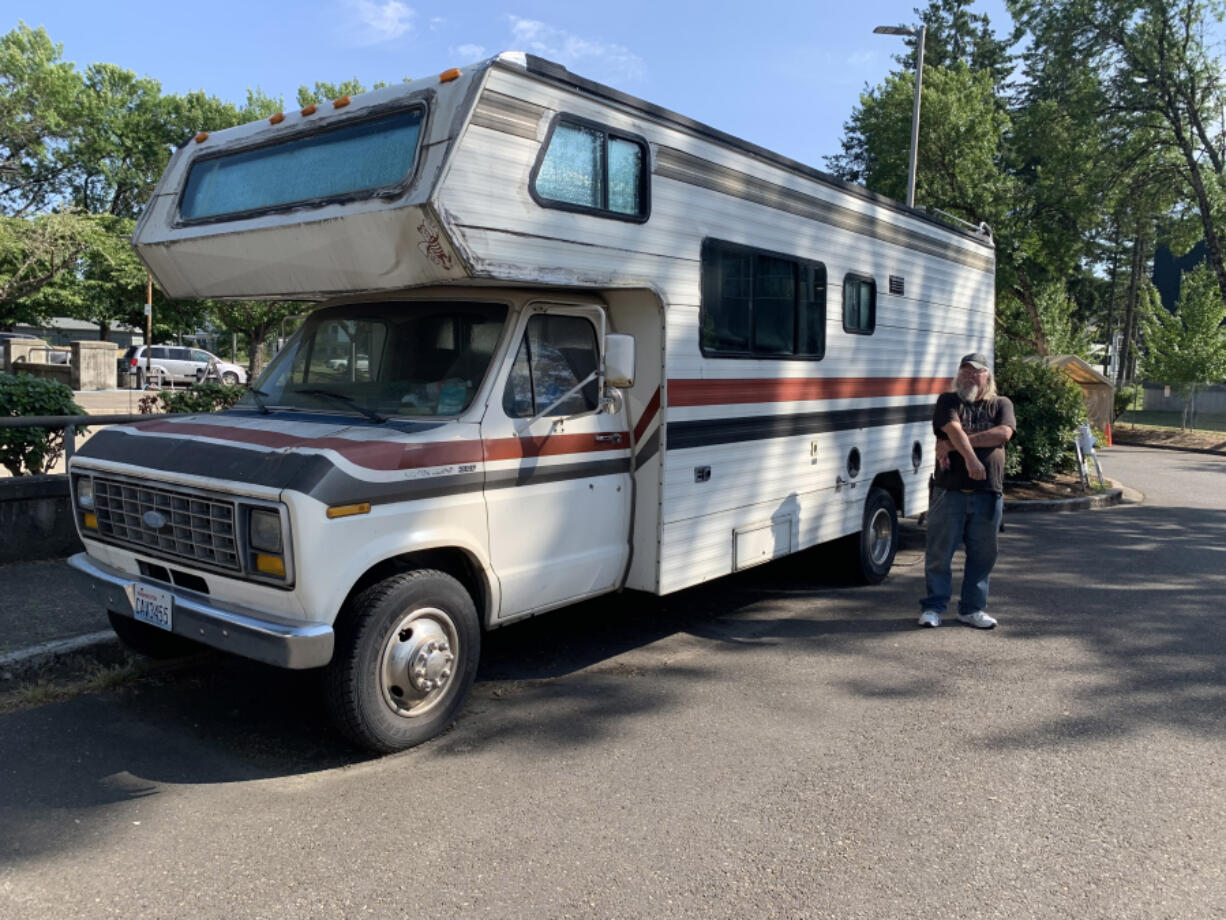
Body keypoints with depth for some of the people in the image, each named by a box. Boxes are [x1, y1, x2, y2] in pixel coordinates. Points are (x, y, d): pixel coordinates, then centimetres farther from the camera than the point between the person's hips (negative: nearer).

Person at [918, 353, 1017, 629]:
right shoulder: (948, 401, 7)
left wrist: (959, 441, -12)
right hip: (950, 489, -2)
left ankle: (972, 608, 20)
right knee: (940, 551, 1)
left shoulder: (1001, 404, 13)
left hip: (988, 492, 2)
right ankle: (933, 607, 12)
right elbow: (953, 428, -11)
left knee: (982, 553, 7)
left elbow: (1004, 433, -7)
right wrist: (970, 458, -27)